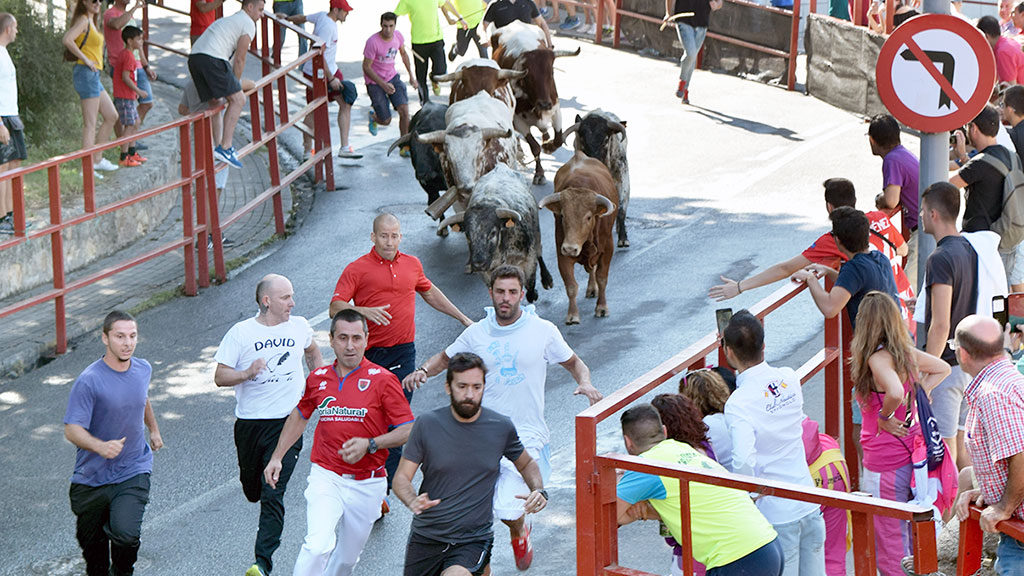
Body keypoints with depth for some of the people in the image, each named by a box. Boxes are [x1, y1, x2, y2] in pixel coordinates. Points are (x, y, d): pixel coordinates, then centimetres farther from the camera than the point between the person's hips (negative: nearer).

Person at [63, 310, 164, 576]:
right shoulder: (88, 381, -17)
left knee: (126, 534, -20)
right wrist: (101, 446, -40)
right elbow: (72, 430, -23)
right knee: (91, 540, 13)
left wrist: (154, 429, 37)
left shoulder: (143, 369, 1)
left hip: (133, 474, 2)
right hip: (92, 475, -2)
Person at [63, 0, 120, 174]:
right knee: (90, 123, -9)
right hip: (86, 73, -10)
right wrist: (85, 59, -19)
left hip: (93, 76, 10)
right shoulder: (83, 20, -11)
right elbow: (67, 40, -26)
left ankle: (97, 159, 19)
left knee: (111, 116, 15)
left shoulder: (90, 21, 17)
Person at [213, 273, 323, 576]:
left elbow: (312, 352, 27)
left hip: (287, 422, -1)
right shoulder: (241, 333, -4)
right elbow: (220, 377, -6)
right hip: (249, 423, 1)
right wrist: (247, 373, -23)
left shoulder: (299, 327, 4)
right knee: (252, 490, 15)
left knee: (273, 494, -12)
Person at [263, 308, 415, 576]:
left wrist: (369, 444, -22)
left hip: (366, 484, -1)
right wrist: (277, 456, 18)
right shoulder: (318, 378, 4)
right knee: (317, 546, -23)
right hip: (325, 476, 1)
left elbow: (409, 430, -8)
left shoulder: (382, 380, -7)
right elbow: (299, 415, 23)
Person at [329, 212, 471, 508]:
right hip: (368, 354, -3)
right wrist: (363, 311, -27)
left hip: (403, 353, 3)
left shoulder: (412, 264, 11)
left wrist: (463, 318, 32)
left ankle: (382, 489, -3)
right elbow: (335, 307, -9)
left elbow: (430, 293, 29)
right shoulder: (357, 269, -3)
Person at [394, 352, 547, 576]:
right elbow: (401, 478, -2)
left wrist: (539, 491, -3)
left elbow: (527, 463, 17)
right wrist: (413, 501, -23)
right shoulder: (427, 424, -5)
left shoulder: (501, 427, -2)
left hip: (474, 540, -2)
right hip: (426, 536, 2)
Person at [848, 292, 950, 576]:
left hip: (887, 462, -9)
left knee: (889, 542, 1)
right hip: (911, 452, 9)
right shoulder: (906, 352, 4)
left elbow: (895, 392, -37)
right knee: (909, 536, 21)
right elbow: (942, 368, 20)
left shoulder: (877, 358, -20)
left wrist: (885, 416, -19)